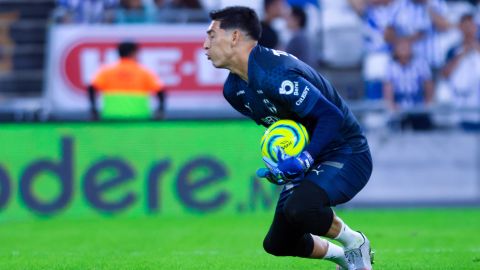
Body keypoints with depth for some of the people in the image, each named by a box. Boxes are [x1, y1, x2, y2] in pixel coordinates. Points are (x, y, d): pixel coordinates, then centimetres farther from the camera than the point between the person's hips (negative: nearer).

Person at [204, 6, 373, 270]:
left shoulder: (274, 75, -27)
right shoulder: (233, 89, 3)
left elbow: (332, 116, -29)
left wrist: (304, 160, -35)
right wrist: (279, 162, 2)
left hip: (347, 156, -10)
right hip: (309, 157, 10)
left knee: (299, 208, -36)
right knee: (277, 244, 10)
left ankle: (354, 243, -7)